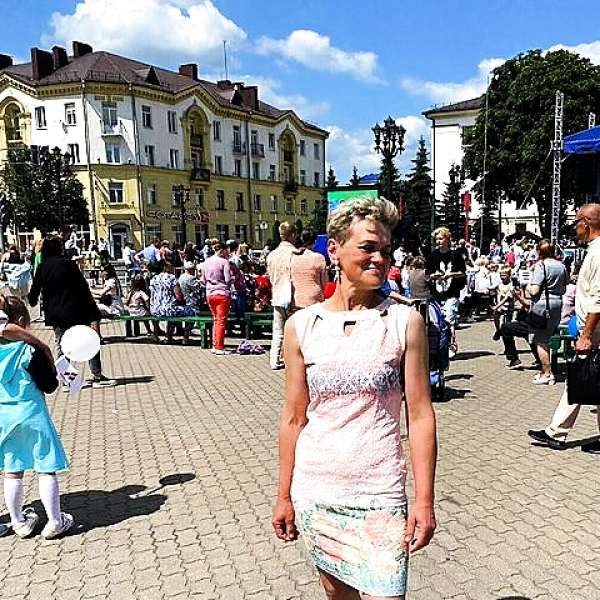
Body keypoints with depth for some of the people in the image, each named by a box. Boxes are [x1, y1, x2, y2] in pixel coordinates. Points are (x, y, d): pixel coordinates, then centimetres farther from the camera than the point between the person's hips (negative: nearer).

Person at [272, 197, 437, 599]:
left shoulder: (405, 321, -6)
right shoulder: (301, 325, -2)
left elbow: (421, 416, -5)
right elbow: (294, 418, 3)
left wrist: (425, 501, -6)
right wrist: (284, 497, 6)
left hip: (380, 495, -2)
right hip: (314, 491, 2)